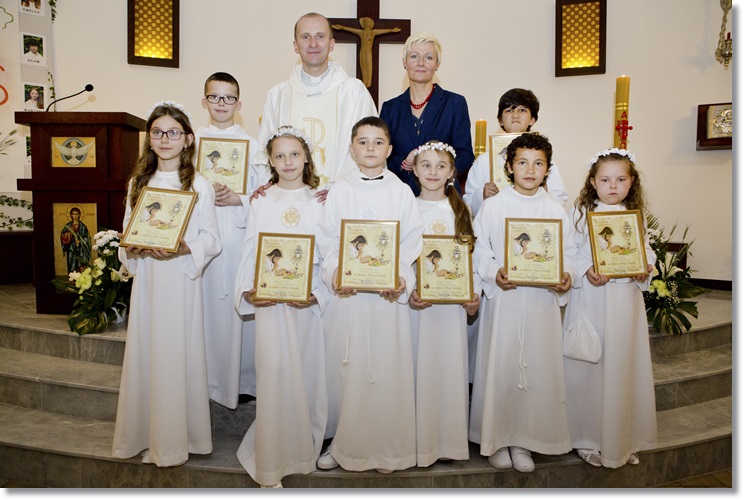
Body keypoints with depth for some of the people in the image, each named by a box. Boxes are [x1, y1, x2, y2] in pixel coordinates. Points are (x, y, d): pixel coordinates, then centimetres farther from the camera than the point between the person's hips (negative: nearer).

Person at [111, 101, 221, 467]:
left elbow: (212, 240, -5)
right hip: (146, 279, 4)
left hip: (181, 278, -4)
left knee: (178, 353, 0)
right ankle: (144, 434, 25)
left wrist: (183, 248, -21)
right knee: (144, 352, 9)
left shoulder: (198, 185, -3)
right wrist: (134, 248, -7)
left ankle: (176, 437, 16)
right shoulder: (138, 183, 11)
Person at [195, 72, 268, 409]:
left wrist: (237, 199, -13)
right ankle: (207, 379, 17)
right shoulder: (192, 141, 10)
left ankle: (244, 380, 13)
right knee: (207, 305, 2)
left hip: (241, 234, -1)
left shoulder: (252, 145, 7)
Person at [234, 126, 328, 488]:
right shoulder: (261, 202, 8)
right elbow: (249, 251, 4)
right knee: (274, 374, -4)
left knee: (308, 373, 6)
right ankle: (271, 462, 9)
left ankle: (306, 448, 25)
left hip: (309, 301, 1)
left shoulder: (319, 201, 7)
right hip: (270, 301, 0)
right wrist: (247, 291, -10)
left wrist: (317, 294, -12)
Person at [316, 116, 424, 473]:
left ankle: (386, 446, 17)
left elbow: (412, 239, 1)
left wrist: (401, 277, -14)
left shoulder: (401, 191, 6)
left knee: (387, 368, 2)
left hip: (388, 293, 0)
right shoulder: (340, 191, 9)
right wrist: (334, 273, -12)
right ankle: (342, 442, 20)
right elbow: (327, 239, 4)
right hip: (346, 291, 1)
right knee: (344, 367, 5)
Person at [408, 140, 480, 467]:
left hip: (453, 302, 2)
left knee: (451, 366, 6)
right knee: (420, 367, 3)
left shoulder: (460, 210, 9)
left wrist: (474, 294, -4)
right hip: (418, 302, -1)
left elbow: (470, 255, 7)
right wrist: (408, 293, -14)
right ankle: (422, 441, 17)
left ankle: (450, 437, 21)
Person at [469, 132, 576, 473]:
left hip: (543, 300, 2)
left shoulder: (555, 209, 7)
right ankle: (496, 438, 20)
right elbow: (479, 250, 1)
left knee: (538, 367, 5)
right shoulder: (493, 206, 1)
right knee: (500, 367, 2)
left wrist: (565, 275, -10)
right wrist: (494, 273, -16)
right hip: (503, 298, -2)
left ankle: (524, 440, 22)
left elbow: (568, 252, 9)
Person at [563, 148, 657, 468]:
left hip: (626, 299, 3)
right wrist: (586, 271, -21)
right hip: (590, 297, -3)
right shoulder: (580, 213, -1)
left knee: (624, 366, 9)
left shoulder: (636, 215, 9)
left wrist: (646, 267, -9)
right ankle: (589, 438, 18)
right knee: (589, 365, 2)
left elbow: (647, 250, 12)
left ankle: (623, 438, 25)